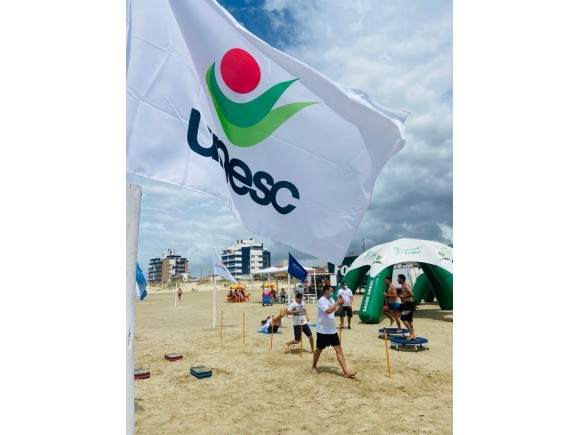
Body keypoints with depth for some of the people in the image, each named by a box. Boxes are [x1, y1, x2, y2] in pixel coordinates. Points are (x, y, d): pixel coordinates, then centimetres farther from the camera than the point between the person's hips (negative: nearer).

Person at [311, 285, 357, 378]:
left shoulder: (331, 299, 7)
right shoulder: (321, 301, -18)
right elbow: (329, 311, -32)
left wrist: (341, 303, -2)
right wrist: (337, 302, -23)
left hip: (332, 330, 7)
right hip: (322, 330, -6)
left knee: (339, 349, -1)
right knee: (319, 349, 10)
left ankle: (346, 371, -2)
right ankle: (314, 367, 31)